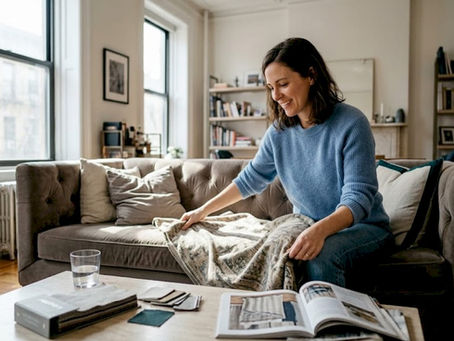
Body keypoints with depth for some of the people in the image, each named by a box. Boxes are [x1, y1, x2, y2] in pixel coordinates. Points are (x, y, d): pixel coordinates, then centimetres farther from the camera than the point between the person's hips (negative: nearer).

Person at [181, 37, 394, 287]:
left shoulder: (351, 124, -17)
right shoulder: (279, 131, -1)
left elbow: (358, 197, -21)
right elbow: (250, 179, 9)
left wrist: (320, 230, -40)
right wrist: (203, 211, 7)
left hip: (364, 226, -4)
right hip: (307, 226, 4)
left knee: (320, 255, -34)